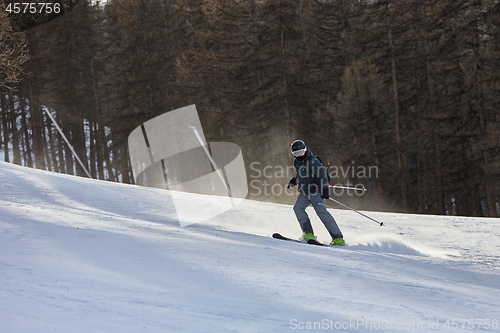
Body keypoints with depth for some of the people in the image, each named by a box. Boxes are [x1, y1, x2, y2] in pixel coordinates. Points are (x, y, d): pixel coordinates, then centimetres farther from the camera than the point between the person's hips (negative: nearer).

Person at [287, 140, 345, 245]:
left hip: (316, 191, -7)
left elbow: (322, 175, -21)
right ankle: (308, 233, -11)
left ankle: (338, 237, -22)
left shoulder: (313, 161, -12)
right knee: (298, 207, -16)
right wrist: (293, 181, 17)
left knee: (321, 211, -20)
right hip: (304, 192, 7)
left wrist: (325, 189, -31)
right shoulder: (296, 162, 12)